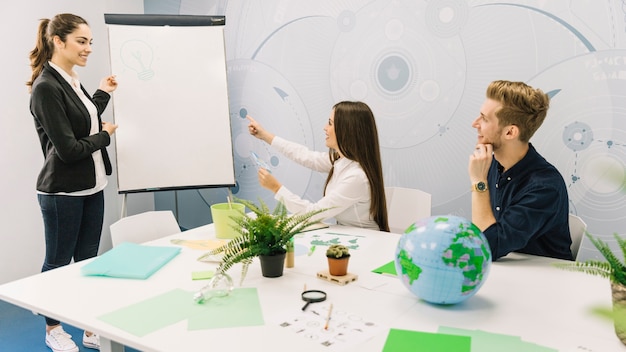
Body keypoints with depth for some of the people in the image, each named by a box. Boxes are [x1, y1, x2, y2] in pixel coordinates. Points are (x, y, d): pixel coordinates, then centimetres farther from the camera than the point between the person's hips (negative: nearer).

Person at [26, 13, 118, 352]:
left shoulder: (72, 82, 8)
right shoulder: (46, 87, -18)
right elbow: (68, 149, -21)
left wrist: (102, 94, 15)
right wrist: (104, 136, -7)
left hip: (92, 187, 8)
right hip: (62, 193, -8)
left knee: (88, 259, 13)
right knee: (58, 262, 10)